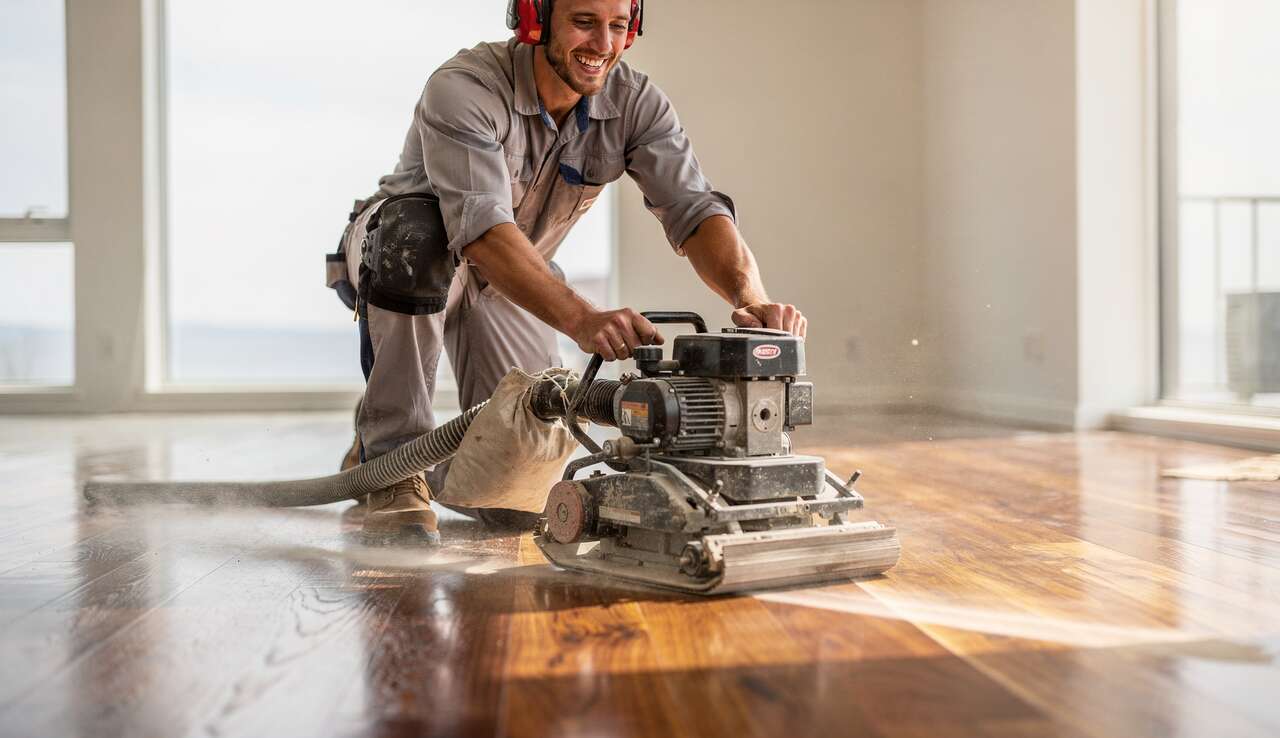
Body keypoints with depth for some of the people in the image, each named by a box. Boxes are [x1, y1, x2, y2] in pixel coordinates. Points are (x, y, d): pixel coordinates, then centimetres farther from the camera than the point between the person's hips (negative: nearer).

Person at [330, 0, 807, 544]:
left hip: (508, 289, 4)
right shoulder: (464, 88, -33)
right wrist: (583, 320, -62)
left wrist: (752, 300, -50)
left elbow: (695, 209, -29)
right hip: (394, 254, -4)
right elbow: (483, 230, -47)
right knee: (417, 230, -42)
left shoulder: (635, 102, -18)